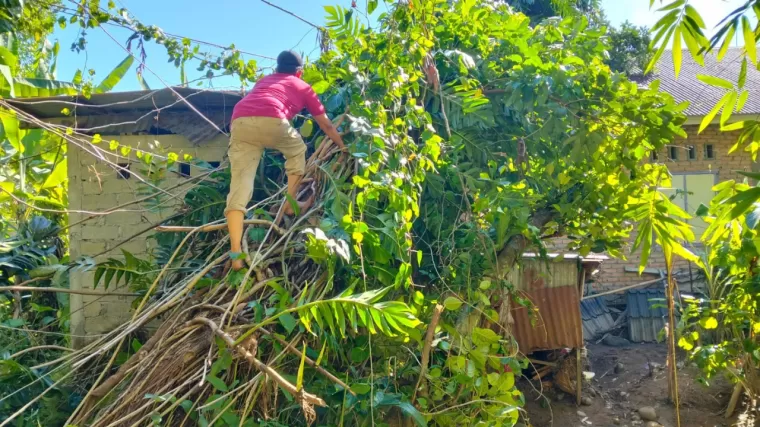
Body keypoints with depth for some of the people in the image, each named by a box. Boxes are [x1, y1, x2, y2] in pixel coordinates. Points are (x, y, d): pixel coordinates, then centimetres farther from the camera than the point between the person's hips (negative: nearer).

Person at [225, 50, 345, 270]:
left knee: (240, 185, -1)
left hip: (239, 121, 4)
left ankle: (236, 254, -8)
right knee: (298, 151, 28)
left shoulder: (265, 80, 41)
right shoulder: (302, 86, 30)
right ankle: (290, 204, 29)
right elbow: (325, 124, 36)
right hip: (271, 120, -3)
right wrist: (342, 145, 50)